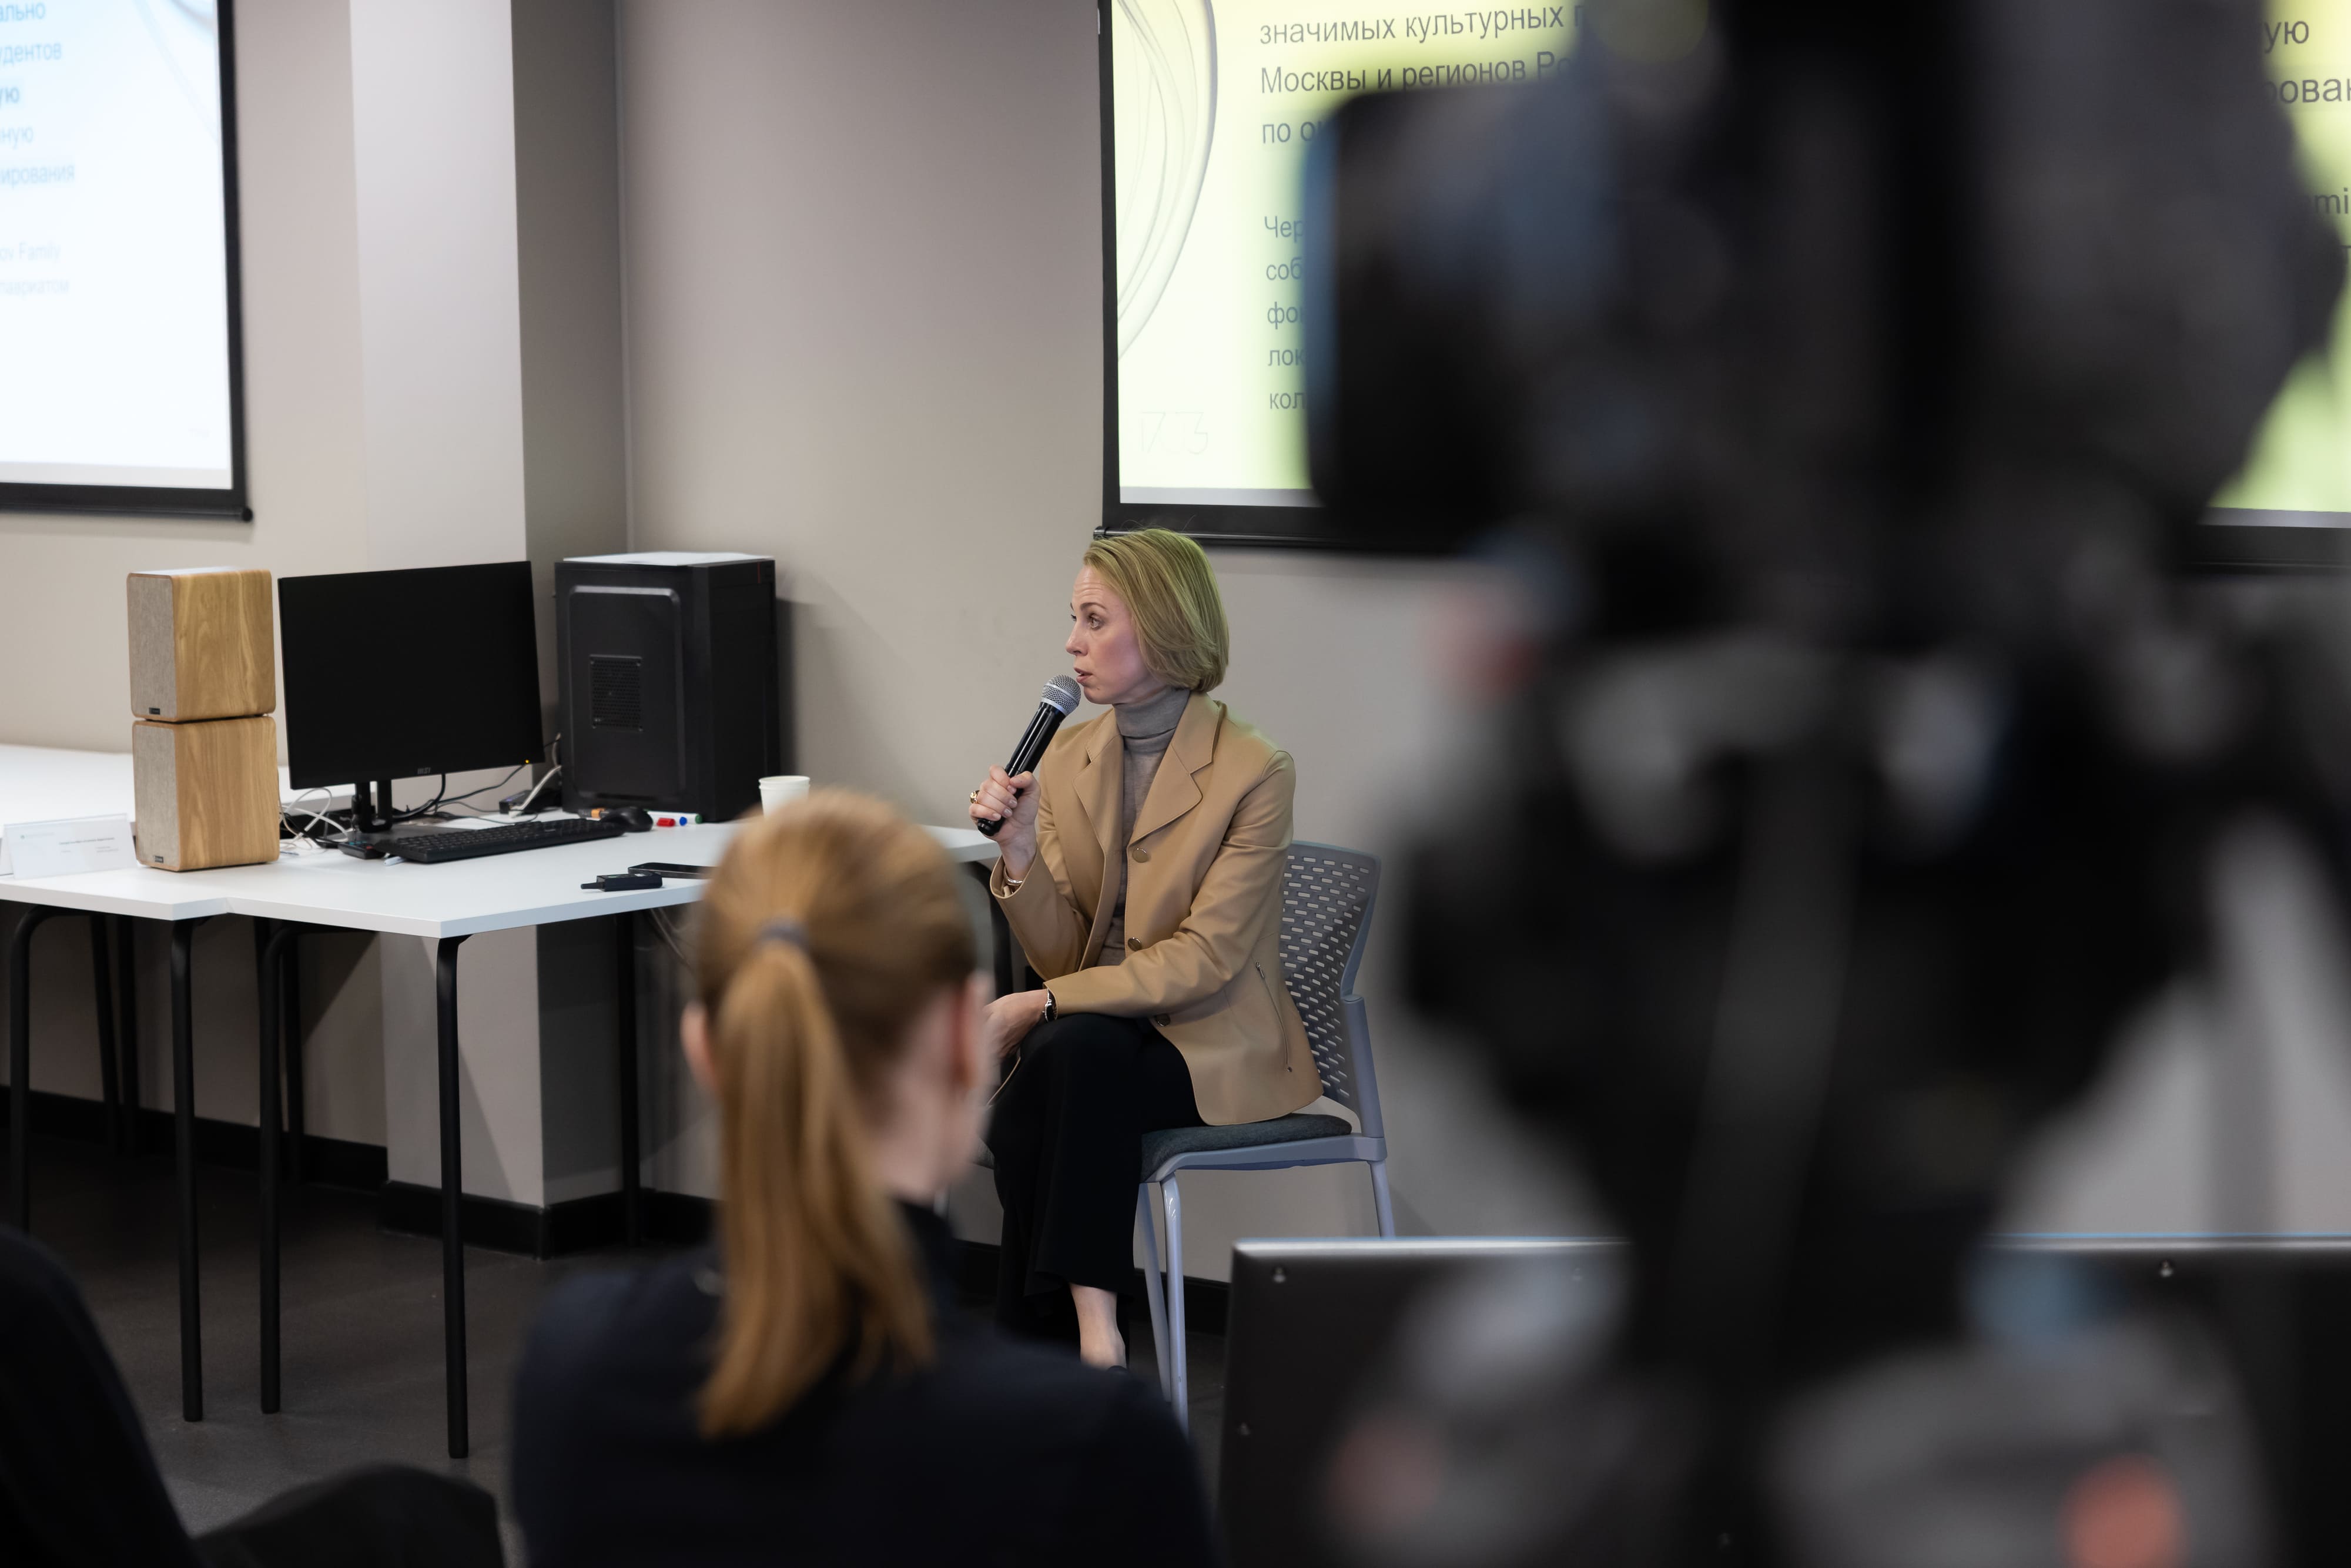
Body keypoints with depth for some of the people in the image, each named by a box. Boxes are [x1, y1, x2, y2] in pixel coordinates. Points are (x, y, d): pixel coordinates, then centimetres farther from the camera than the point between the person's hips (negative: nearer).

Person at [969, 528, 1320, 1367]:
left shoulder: (1255, 771, -12)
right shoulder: (1069, 756, 6)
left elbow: (1204, 959, -17)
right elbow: (1062, 956, 5)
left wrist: (1041, 1006, -23)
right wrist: (1019, 849, -14)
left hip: (1216, 1046, -4)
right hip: (1094, 1032, 4)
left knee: (1074, 1049, -33)